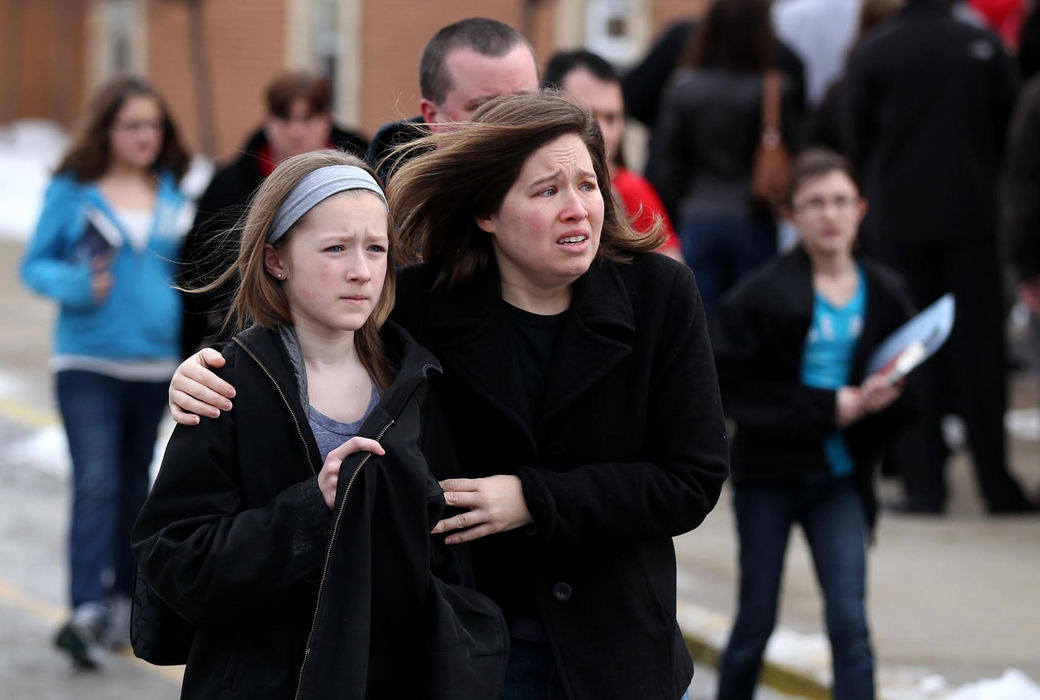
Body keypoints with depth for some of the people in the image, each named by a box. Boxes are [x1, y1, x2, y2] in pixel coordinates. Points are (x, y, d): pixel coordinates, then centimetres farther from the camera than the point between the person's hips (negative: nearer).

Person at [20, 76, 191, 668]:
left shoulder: (171, 195, 9)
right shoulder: (73, 191, -2)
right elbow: (36, 264, 1)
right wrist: (77, 285, -18)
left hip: (155, 364, 4)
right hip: (87, 362, -4)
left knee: (134, 485, 14)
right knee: (96, 484, -15)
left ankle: (124, 597, 27)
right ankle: (86, 613, -22)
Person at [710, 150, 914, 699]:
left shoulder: (882, 294, 0)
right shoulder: (764, 294, -11)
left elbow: (904, 385, 9)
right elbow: (731, 387, -16)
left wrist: (882, 401, -16)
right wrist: (827, 407, -19)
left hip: (840, 475, 2)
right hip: (769, 473, -2)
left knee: (850, 622, -7)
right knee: (756, 622, 9)